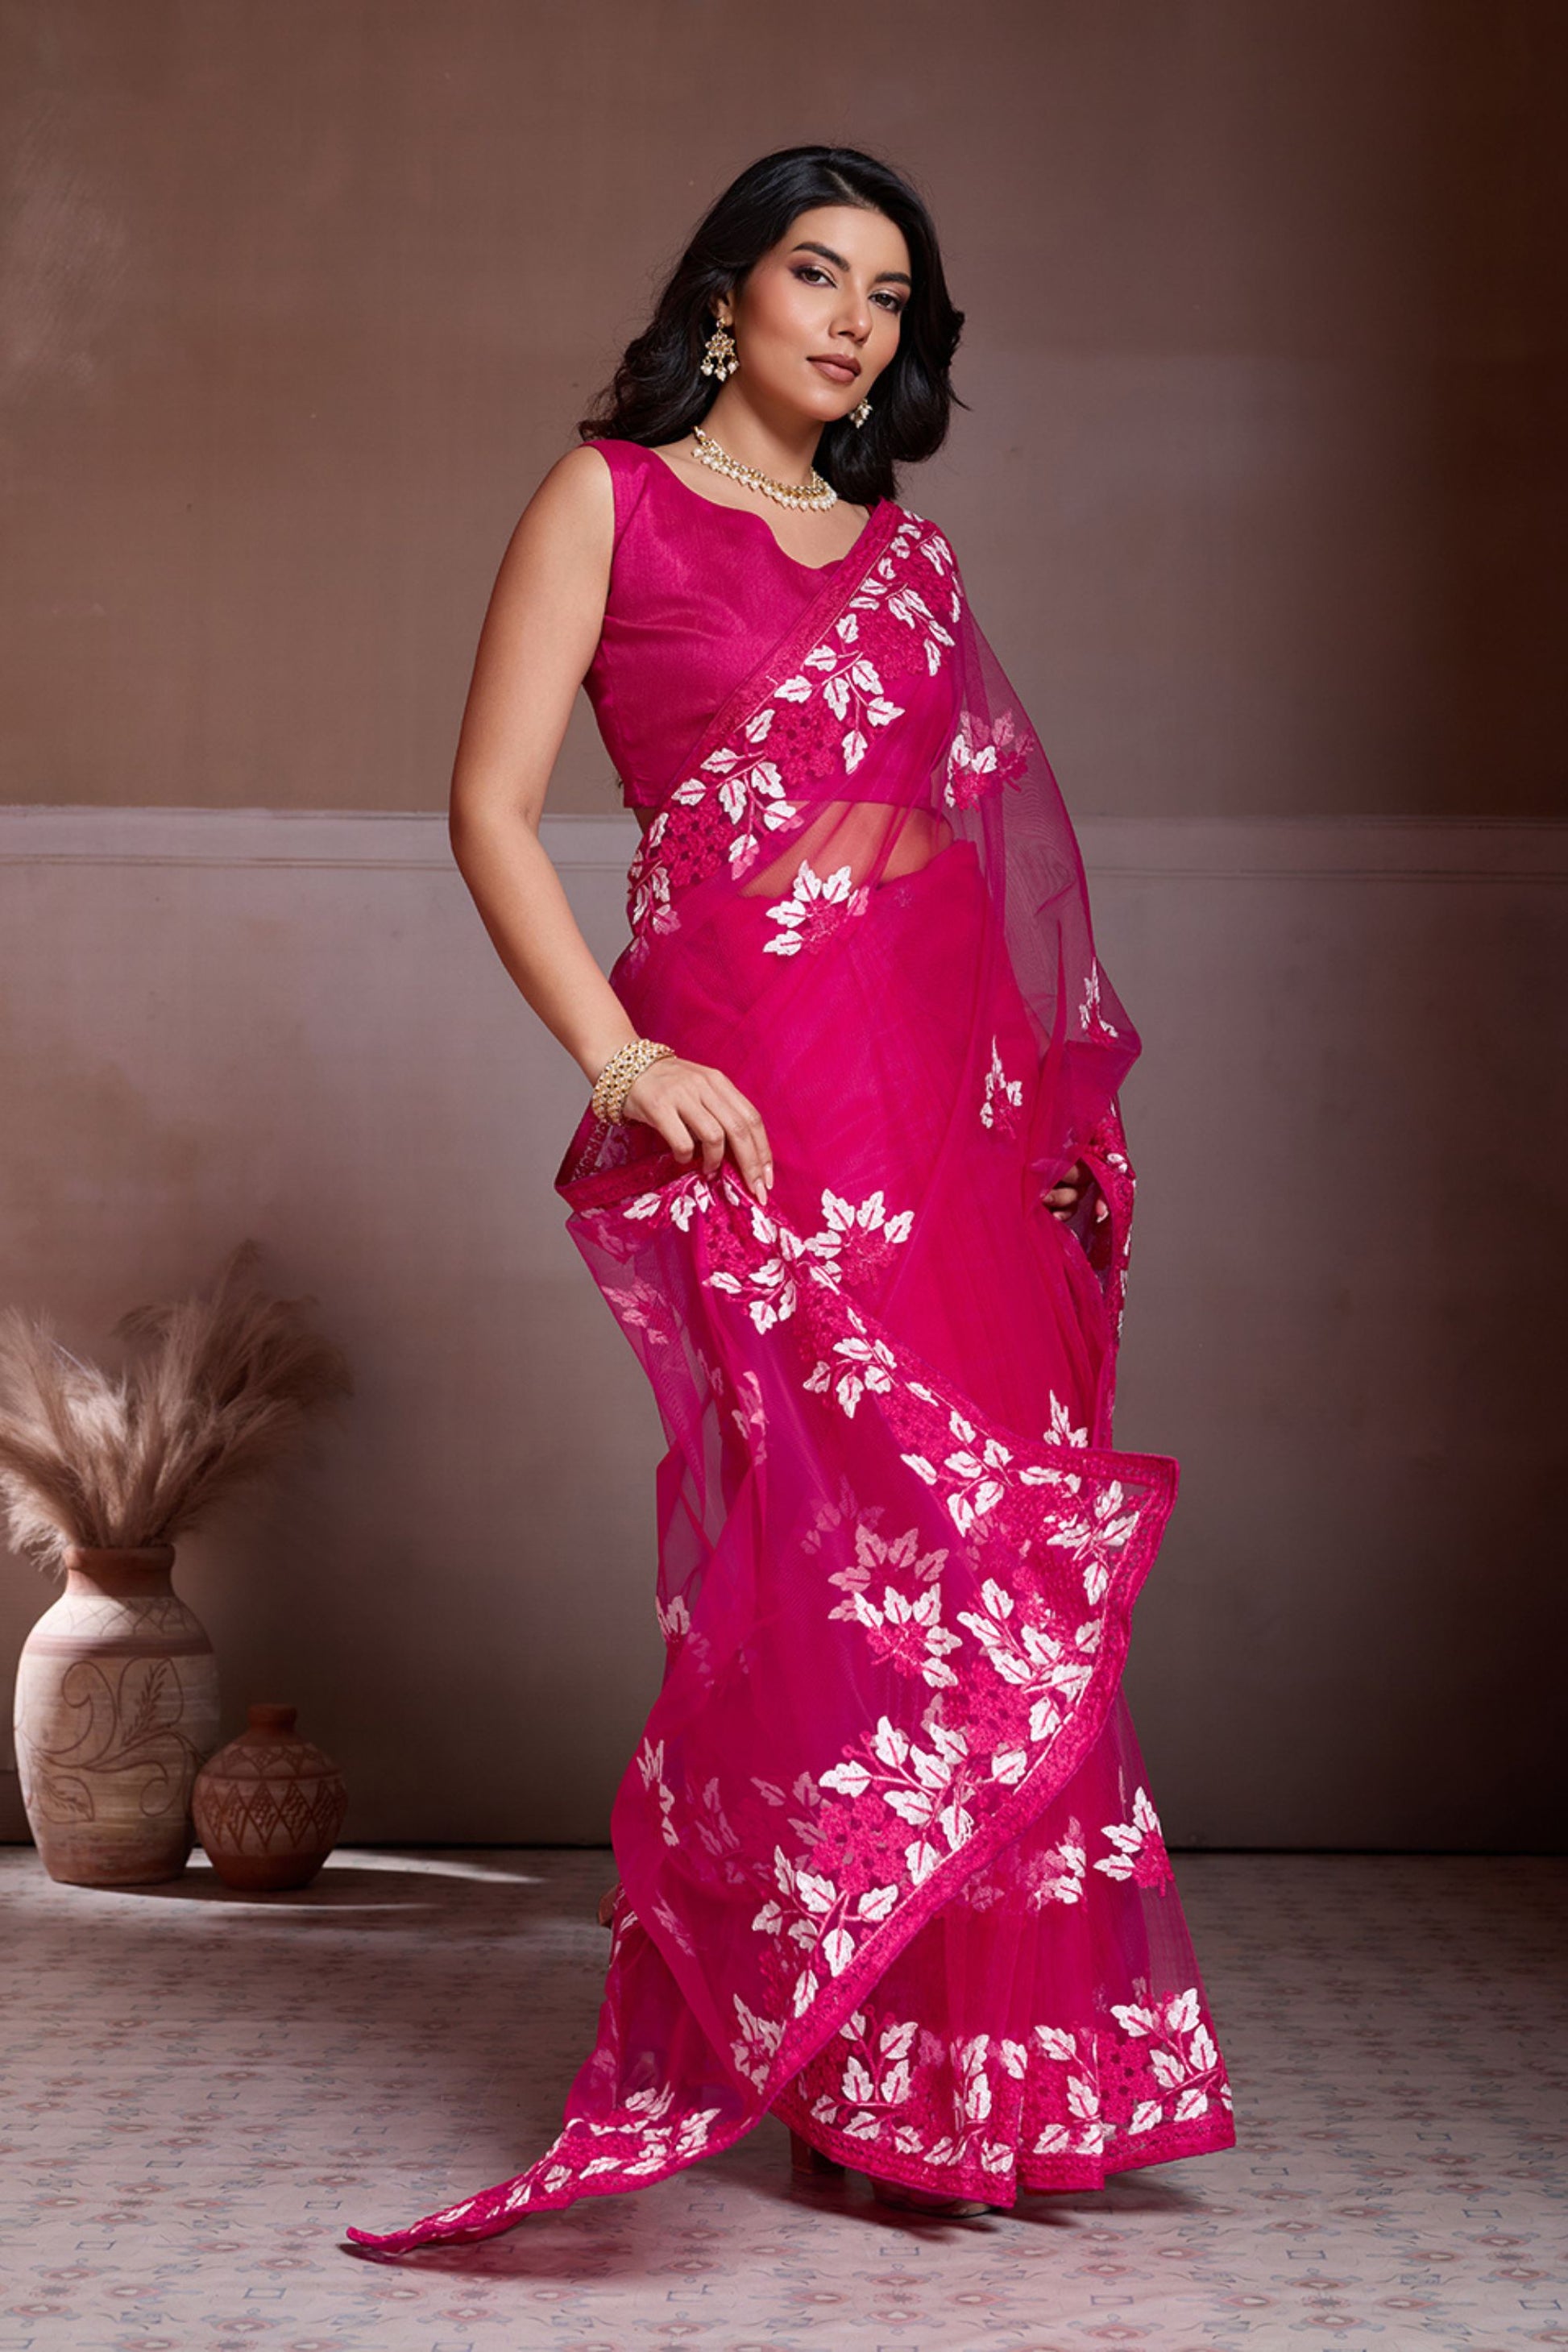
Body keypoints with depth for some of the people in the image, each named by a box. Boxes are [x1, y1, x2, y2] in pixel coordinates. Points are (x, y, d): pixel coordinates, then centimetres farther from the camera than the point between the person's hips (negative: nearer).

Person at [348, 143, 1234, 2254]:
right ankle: (855, 2078, -2)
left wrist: (1067, 1093, 11)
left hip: (961, 1093, 5)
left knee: (983, 1561, 2)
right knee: (837, 1527, -12)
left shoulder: (910, 554, 22)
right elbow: (492, 805, -2)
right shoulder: (611, 498, 7)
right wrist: (623, 1058, -14)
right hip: (757, 1090, -5)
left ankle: (967, 2075, 12)